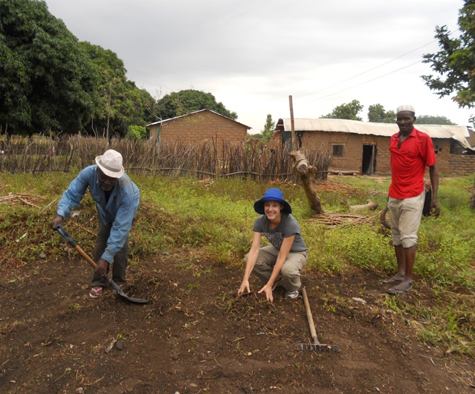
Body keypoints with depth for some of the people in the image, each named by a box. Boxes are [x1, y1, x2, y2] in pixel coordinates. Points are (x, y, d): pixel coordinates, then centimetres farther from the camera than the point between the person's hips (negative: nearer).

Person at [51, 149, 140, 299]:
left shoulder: (127, 192, -47)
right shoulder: (88, 173, -39)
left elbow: (120, 228, -45)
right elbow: (72, 194, -29)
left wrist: (106, 258, -46)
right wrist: (60, 215, -49)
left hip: (126, 208, -3)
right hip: (104, 208, 3)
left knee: (120, 241, -13)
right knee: (101, 240, -2)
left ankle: (119, 282, 8)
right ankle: (98, 282, 12)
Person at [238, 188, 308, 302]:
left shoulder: (290, 223, -35)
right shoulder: (260, 221, -21)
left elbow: (282, 257, -33)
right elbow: (254, 250, -26)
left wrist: (269, 285, -34)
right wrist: (245, 279, -36)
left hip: (296, 253, -5)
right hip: (277, 249, 5)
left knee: (287, 269, -39)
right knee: (249, 259, -20)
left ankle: (293, 289, -1)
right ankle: (278, 280, 5)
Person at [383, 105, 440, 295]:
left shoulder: (423, 139, -8)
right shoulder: (393, 139, 8)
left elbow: (433, 168, -6)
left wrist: (434, 198, -11)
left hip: (412, 197, -6)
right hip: (394, 197, 6)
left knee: (408, 238, -4)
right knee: (396, 236, 9)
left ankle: (408, 280, 5)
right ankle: (400, 273, 19)